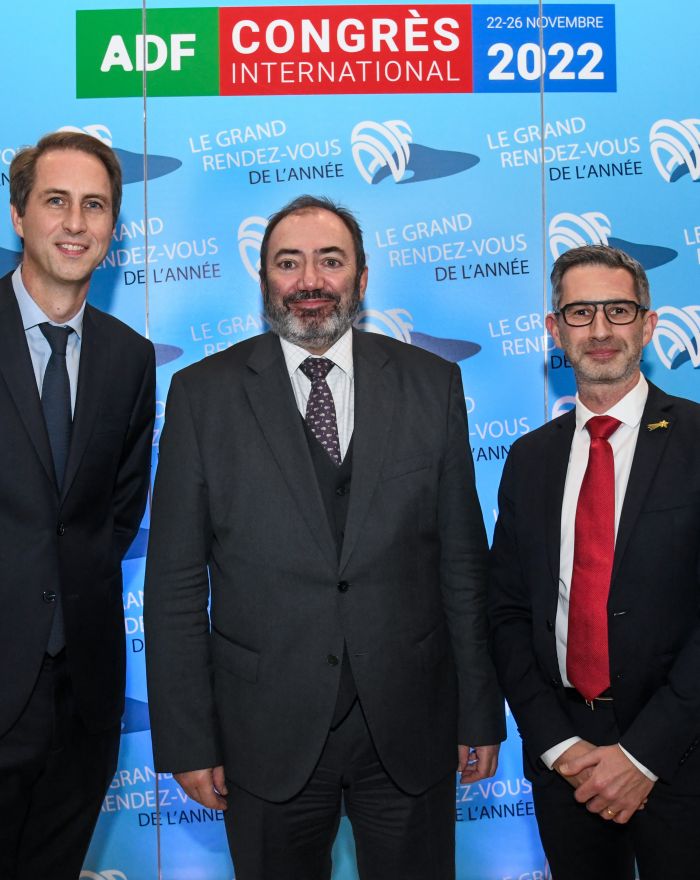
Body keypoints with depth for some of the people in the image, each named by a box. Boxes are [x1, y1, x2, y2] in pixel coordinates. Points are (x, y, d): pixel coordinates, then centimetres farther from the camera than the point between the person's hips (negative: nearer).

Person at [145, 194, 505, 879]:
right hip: (266, 731, 0)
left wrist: (480, 715, 3)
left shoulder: (431, 383, 1)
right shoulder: (201, 393, -2)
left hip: (410, 726, 1)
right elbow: (175, 580, -2)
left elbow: (462, 559, 2)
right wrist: (187, 739, -4)